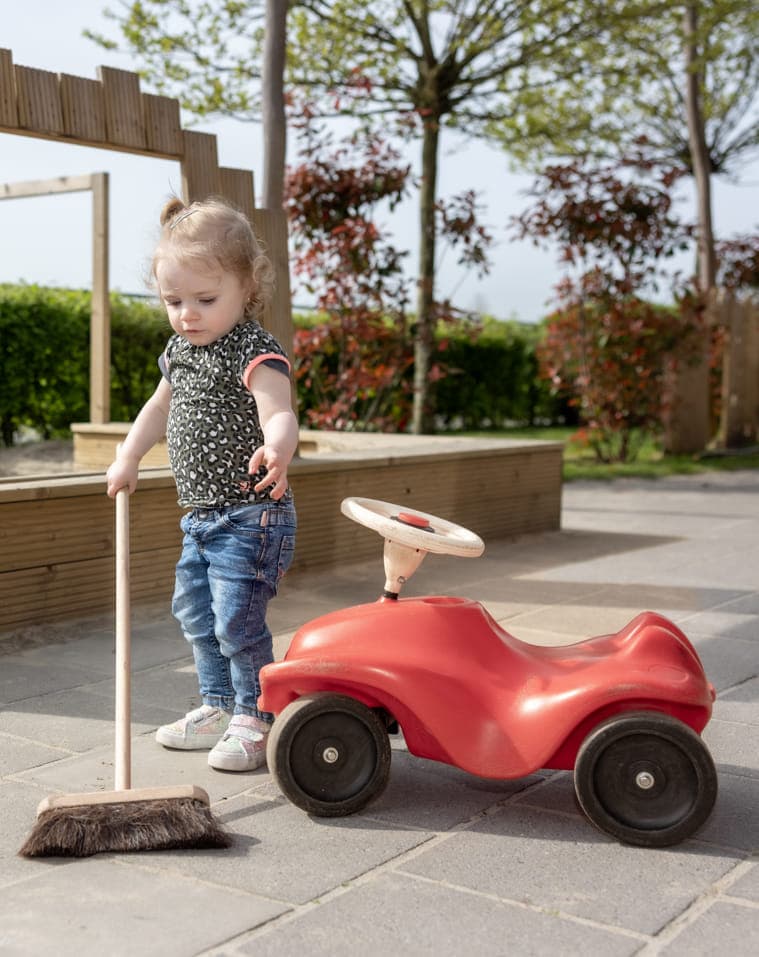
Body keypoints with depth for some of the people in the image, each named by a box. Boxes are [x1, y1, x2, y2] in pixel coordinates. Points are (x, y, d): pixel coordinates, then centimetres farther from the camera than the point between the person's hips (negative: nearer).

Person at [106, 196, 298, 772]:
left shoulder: (254, 352, -18)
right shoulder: (180, 350, 9)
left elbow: (279, 412, -34)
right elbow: (161, 405, 25)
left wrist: (276, 450, -55)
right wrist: (129, 457, 25)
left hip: (250, 515, -9)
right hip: (201, 514, 9)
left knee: (238, 622, -9)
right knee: (196, 615, 18)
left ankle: (255, 721, 9)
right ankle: (219, 707, 34)